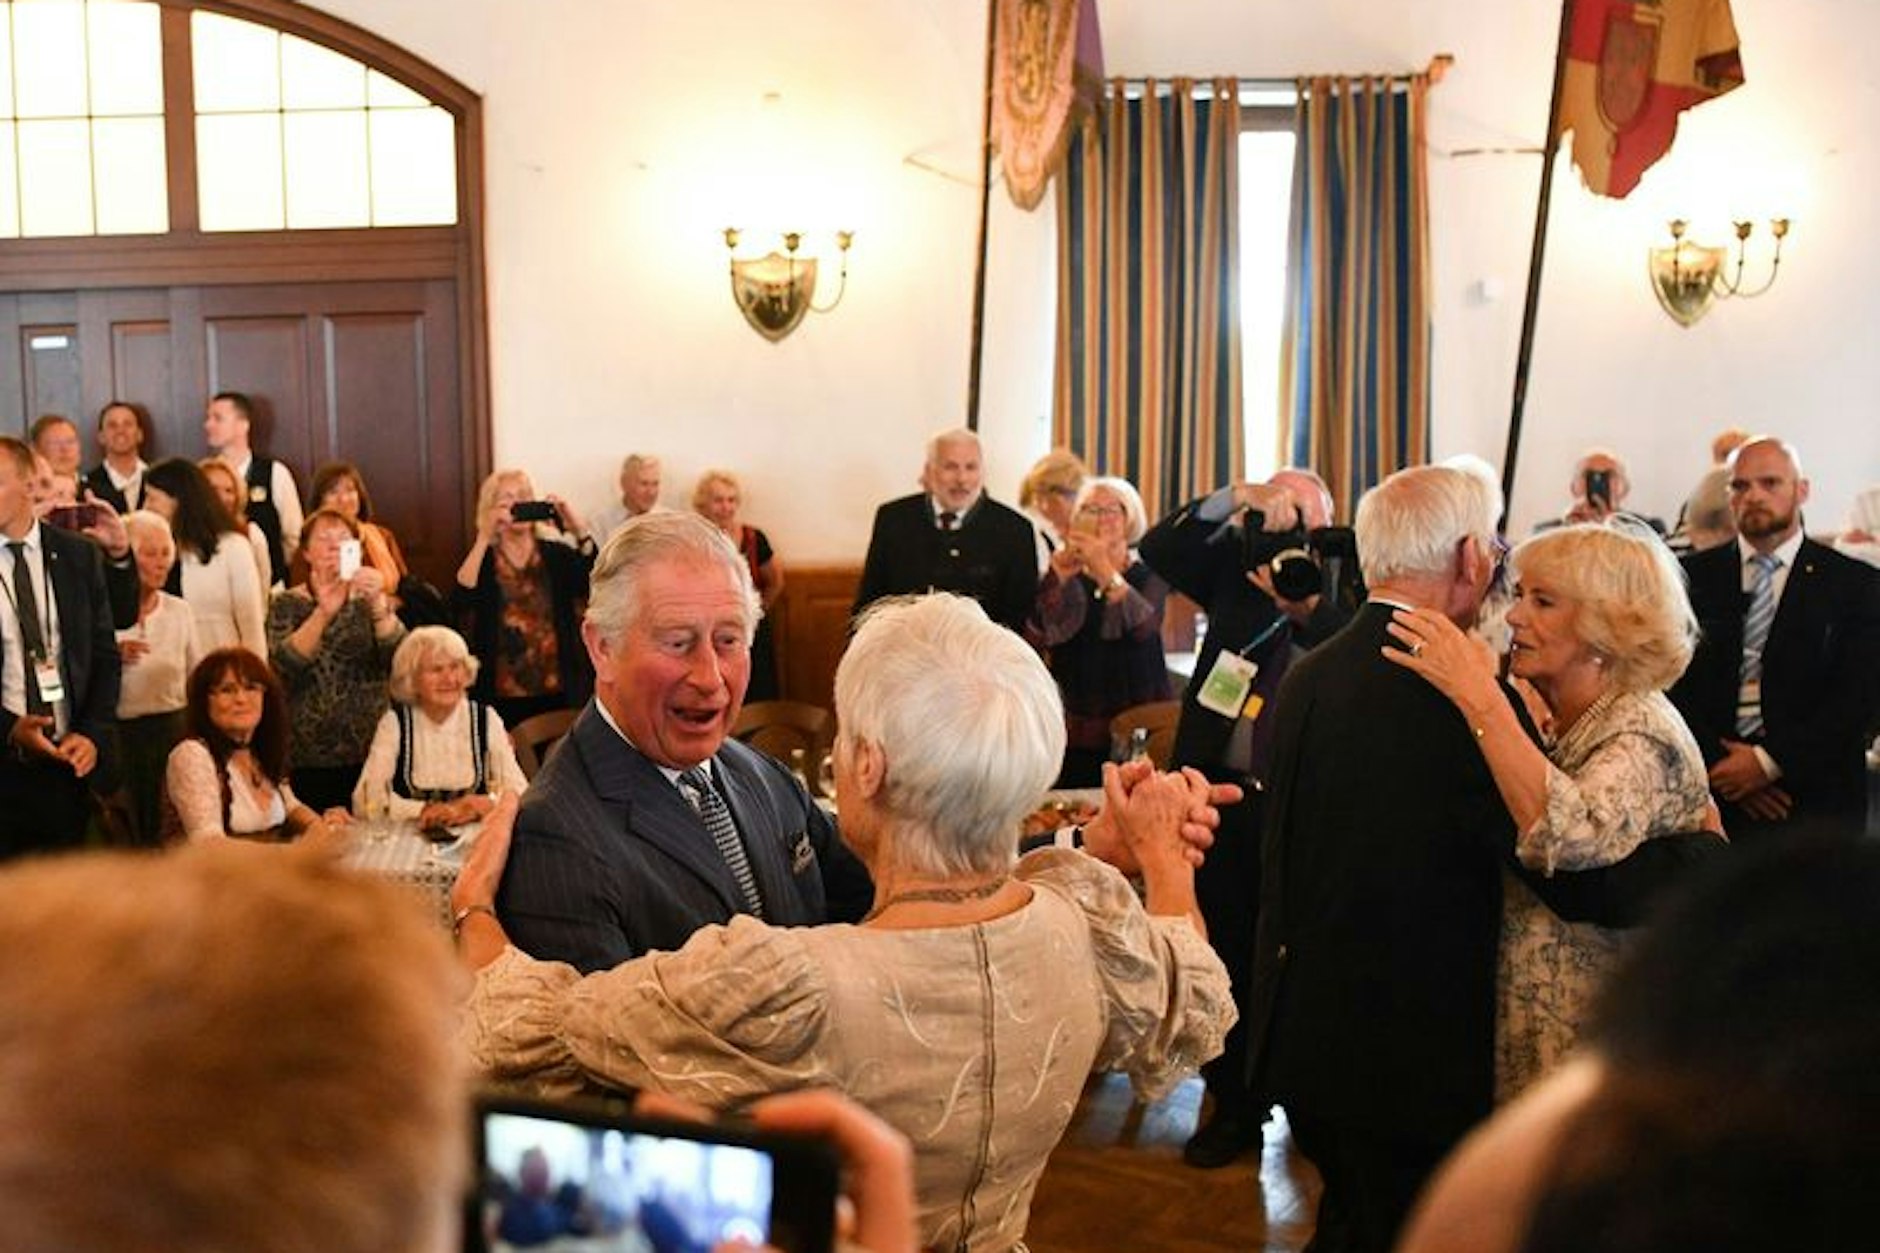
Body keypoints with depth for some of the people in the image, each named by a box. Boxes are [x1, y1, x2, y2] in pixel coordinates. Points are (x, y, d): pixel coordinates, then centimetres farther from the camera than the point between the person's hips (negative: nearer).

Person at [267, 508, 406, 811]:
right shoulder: (287, 604, 4)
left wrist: (378, 605, -24)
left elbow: (401, 658, -8)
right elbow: (282, 665, -14)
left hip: (371, 752, 2)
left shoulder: (371, 600, 10)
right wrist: (323, 613, -28)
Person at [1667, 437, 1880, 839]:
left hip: (1813, 798, -1)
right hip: (1708, 790, 1)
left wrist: (1769, 761, -12)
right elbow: (1671, 681, 2)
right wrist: (1716, 763, -10)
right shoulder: (1693, 576, 7)